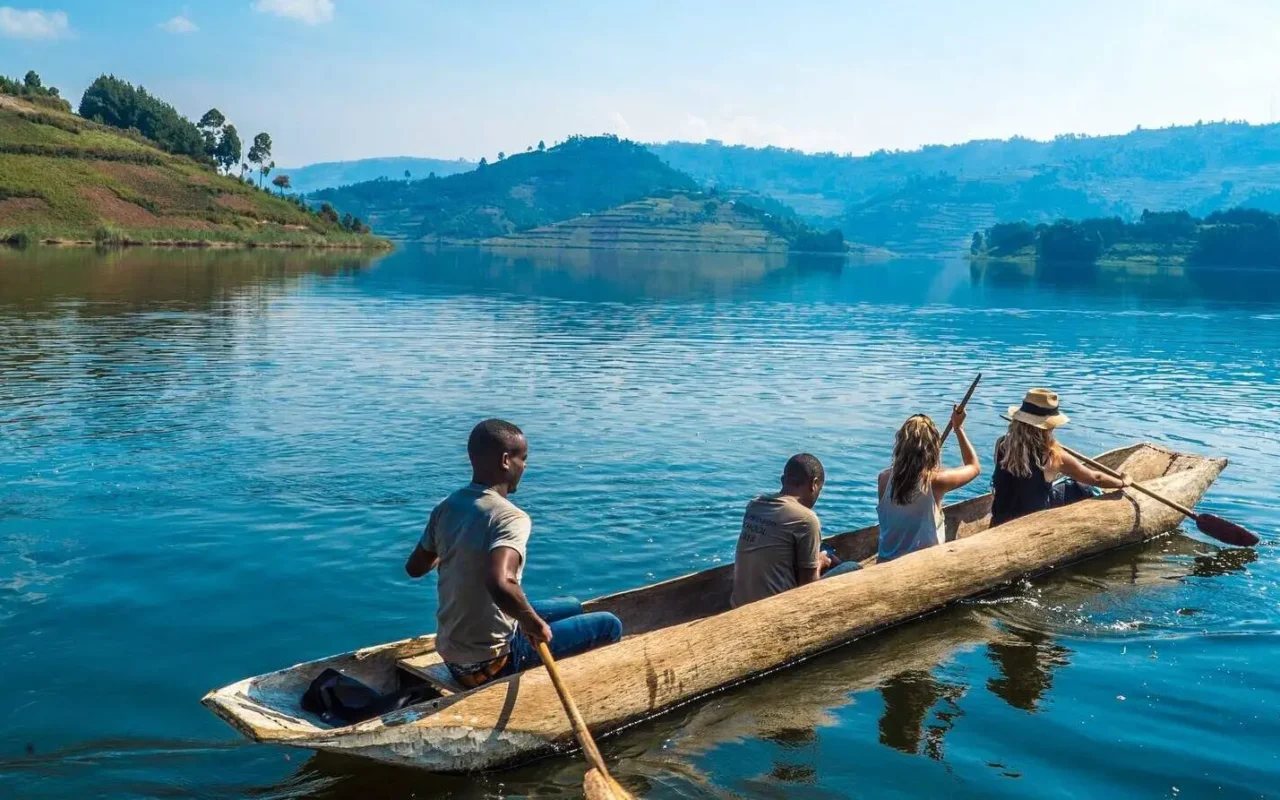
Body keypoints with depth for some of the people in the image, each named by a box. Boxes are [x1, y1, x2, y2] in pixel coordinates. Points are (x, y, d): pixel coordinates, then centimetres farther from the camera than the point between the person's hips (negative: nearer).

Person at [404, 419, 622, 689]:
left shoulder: (446, 507, 0)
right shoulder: (510, 518, -24)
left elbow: (415, 568, 13)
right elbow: (500, 583, -41)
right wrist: (535, 624, -25)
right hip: (489, 662, -8)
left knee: (572, 607, 26)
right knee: (609, 625, 1)